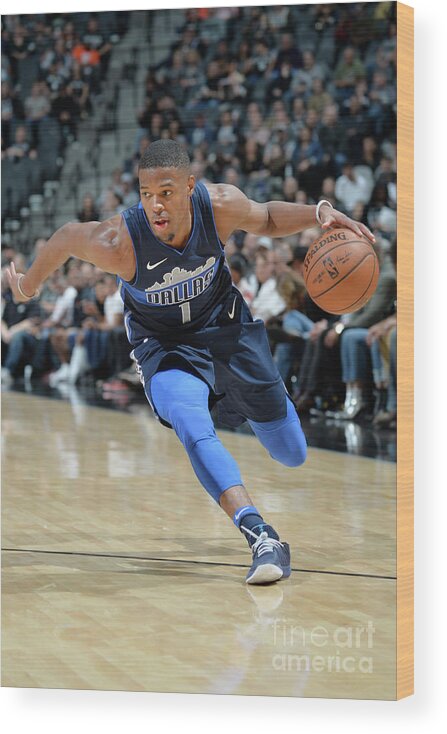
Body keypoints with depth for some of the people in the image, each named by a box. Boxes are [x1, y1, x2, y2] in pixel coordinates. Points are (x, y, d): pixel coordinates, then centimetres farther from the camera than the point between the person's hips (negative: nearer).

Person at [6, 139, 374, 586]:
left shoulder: (221, 205, -26)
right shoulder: (119, 242, -33)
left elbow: (265, 219, -3)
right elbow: (67, 237, -11)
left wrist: (318, 213, -21)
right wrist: (29, 284, 8)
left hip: (224, 325, 3)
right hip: (163, 345, -3)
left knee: (292, 455, 12)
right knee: (195, 432, -36)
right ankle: (261, 537, -38)